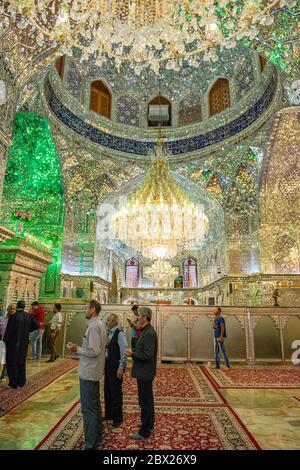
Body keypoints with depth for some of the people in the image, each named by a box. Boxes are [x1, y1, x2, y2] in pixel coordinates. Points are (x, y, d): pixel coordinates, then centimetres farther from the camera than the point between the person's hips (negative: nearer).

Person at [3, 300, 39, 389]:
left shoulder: (13, 316, -17)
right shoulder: (29, 316, -4)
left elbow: (8, 330, -14)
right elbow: (37, 326, -2)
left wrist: (5, 340, 3)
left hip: (13, 343, -4)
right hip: (24, 343, 5)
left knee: (12, 363, 8)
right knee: (22, 362, 18)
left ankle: (13, 383, 12)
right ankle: (21, 382, 25)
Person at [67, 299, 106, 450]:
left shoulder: (93, 327, -21)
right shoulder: (99, 325, 9)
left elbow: (94, 351, -25)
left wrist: (77, 349, -14)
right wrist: (79, 348, 8)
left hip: (88, 373, -10)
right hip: (93, 372, 10)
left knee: (88, 409, 1)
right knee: (95, 405, 20)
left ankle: (90, 444, 12)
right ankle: (97, 437, 34)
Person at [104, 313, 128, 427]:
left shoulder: (120, 334, -18)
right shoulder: (108, 333, 8)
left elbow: (124, 352, -20)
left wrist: (121, 368, -20)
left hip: (116, 367, -8)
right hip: (107, 366, 8)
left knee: (116, 392, 4)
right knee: (107, 391, 19)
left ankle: (117, 418, 20)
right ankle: (109, 414, 36)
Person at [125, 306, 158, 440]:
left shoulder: (149, 333, -24)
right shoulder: (147, 331, 8)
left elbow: (147, 355, -26)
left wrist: (132, 354, -17)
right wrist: (133, 351, 4)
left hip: (144, 373, -10)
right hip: (145, 372, 10)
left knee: (145, 401, 2)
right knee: (147, 399, 22)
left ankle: (144, 432, 15)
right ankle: (149, 425, 37)